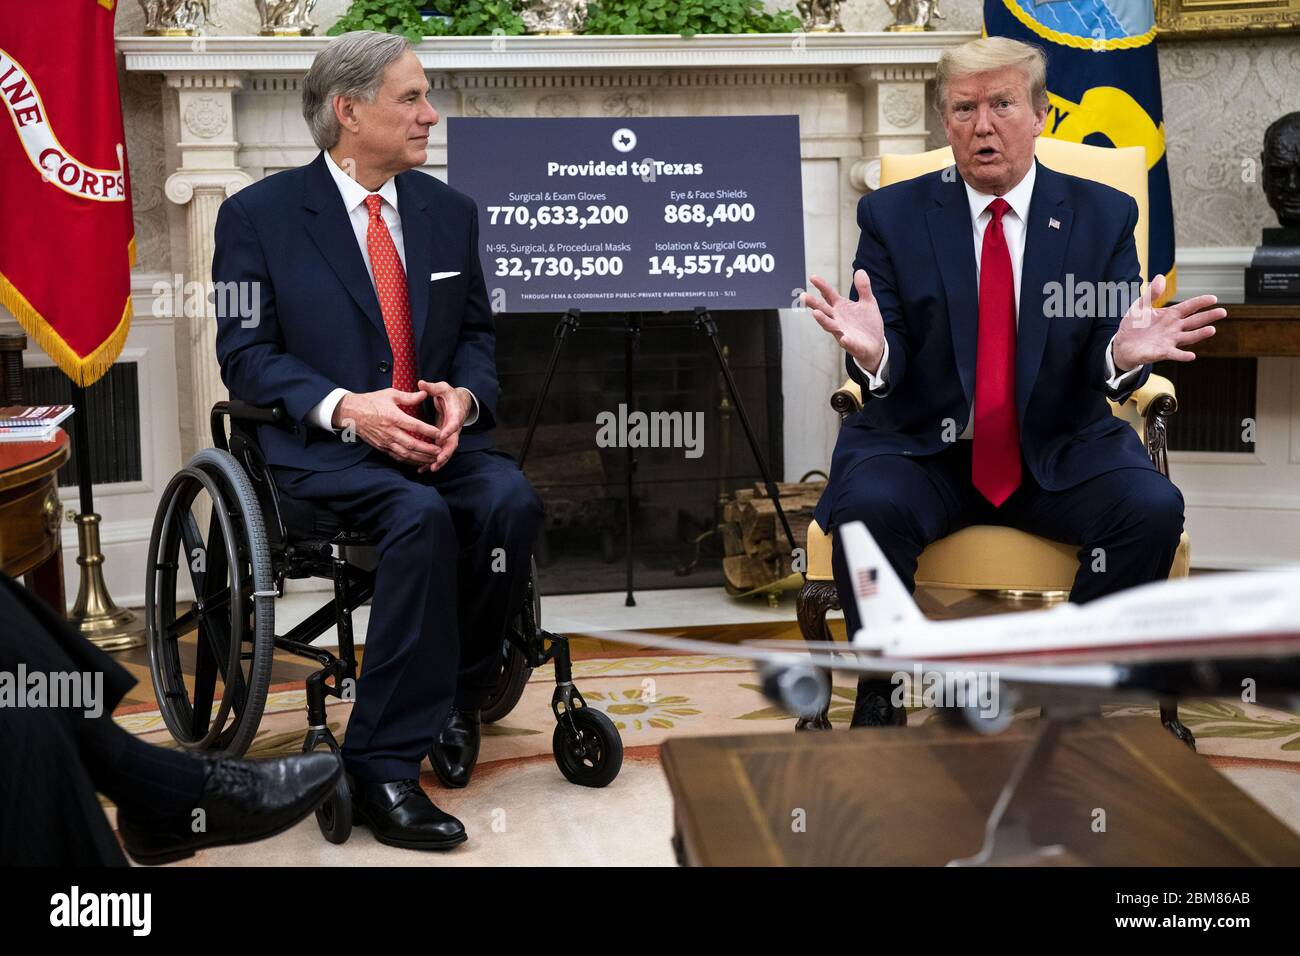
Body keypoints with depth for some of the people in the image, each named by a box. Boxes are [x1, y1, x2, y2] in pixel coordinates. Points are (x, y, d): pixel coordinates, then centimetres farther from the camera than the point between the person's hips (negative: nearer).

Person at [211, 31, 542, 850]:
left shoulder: (449, 211, 13)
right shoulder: (259, 215, -1)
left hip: (436, 434, 5)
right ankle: (385, 763, -26)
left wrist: (463, 396, -9)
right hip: (319, 446, -4)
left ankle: (458, 696, -5)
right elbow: (246, 352, -5)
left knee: (511, 501, -28)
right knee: (421, 518, -34)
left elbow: (477, 334, 16)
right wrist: (348, 407, -21)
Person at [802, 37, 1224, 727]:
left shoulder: (1102, 216, 5)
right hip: (921, 448, -1)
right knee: (869, 507, -32)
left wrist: (1124, 354, -27)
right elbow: (884, 375, -4)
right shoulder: (892, 216, 3)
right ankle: (881, 697, -8)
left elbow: (1102, 364, -1)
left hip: (1059, 453, 1)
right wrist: (871, 351, -29)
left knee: (1152, 508, -26)